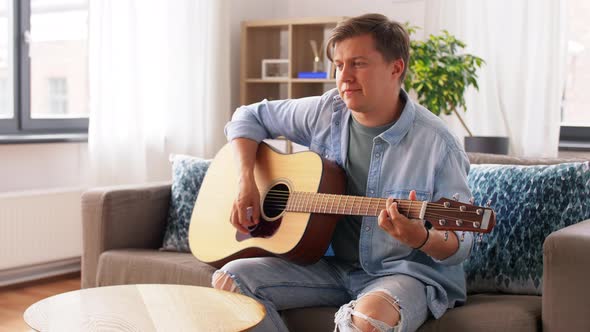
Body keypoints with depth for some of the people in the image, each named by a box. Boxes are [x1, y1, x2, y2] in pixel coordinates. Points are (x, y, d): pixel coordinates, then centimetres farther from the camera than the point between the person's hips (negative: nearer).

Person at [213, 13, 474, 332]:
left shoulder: (436, 143, -14)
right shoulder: (326, 112, 0)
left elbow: (461, 243, -11)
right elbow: (248, 117, 12)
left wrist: (422, 239, -35)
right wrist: (246, 181, -4)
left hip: (407, 270, -5)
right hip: (335, 265, 6)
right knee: (230, 277, -12)